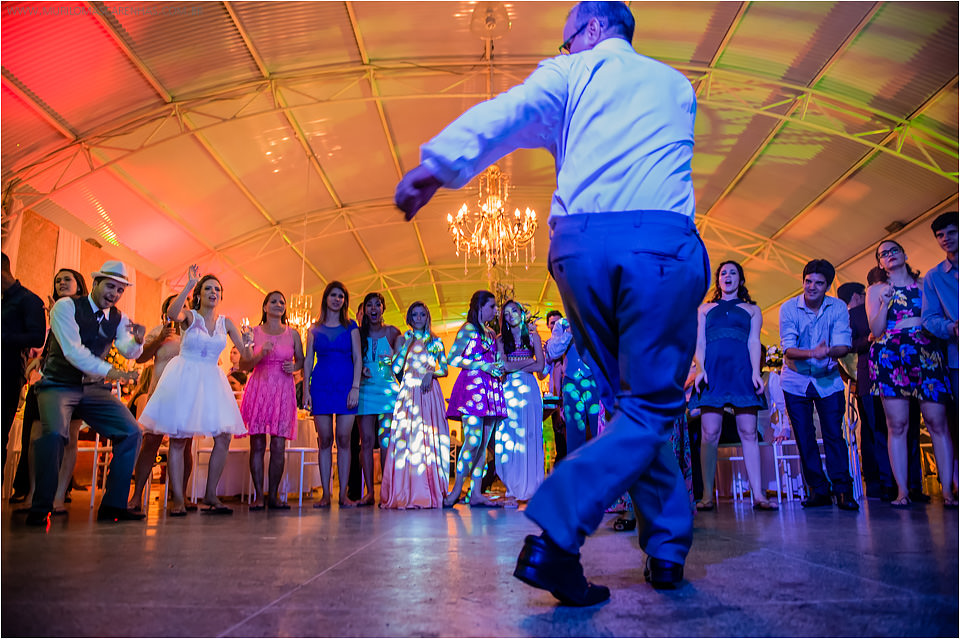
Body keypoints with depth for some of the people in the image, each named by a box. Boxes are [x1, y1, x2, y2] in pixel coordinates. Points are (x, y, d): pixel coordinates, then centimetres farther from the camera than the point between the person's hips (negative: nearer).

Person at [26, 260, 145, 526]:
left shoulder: (118, 318, 6)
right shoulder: (66, 306, -10)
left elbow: (130, 352, -9)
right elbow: (72, 350, -22)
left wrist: (138, 340, -32)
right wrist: (110, 371, -33)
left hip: (94, 389, 5)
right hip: (59, 385, -5)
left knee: (131, 433, -10)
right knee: (53, 433, -32)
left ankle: (113, 506, -1)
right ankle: (40, 508, -13)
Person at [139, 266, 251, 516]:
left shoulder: (225, 322, 10)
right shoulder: (189, 316, -1)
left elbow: (245, 354, 8)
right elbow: (171, 314, -26)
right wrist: (190, 284, -28)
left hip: (211, 380, 4)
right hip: (184, 378, -4)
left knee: (224, 437, -5)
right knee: (178, 439, -5)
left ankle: (210, 497, 5)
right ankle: (177, 499, 1)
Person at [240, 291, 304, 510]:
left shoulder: (292, 334, 9)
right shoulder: (254, 332, 7)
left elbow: (301, 360, 16)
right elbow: (243, 364, 4)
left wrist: (294, 366, -5)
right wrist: (260, 355, -13)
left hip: (283, 390, 1)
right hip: (259, 388, 0)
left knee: (278, 445, -3)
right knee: (257, 444, -3)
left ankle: (273, 495, 6)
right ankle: (259, 495, 5)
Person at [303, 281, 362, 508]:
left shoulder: (351, 327, 9)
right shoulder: (314, 329, 12)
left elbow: (357, 358, 4)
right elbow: (308, 361, 10)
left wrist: (355, 387, -7)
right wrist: (306, 390, 0)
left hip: (346, 385, -1)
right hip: (321, 385, 1)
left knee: (343, 438, -4)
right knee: (324, 440, 0)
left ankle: (343, 494, 2)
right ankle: (325, 494, 5)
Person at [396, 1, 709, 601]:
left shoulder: (572, 74, 16)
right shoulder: (677, 85, 26)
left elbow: (506, 112, -4)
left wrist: (437, 164, -17)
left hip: (579, 243, 1)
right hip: (662, 242, 0)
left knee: (630, 402, 15)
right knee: (651, 408, 0)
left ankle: (668, 547, 21)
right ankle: (555, 536, -16)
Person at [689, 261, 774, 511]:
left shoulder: (752, 309, 21)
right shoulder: (705, 309, 22)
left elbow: (754, 342, 10)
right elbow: (699, 343, 13)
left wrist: (755, 371, -6)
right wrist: (700, 369, -4)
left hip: (742, 370, 0)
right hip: (712, 371, 0)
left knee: (748, 432, -6)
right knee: (710, 433, -8)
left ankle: (758, 494, -6)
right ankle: (707, 495, -6)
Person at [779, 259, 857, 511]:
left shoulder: (838, 307, -6)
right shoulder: (789, 308, -10)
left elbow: (844, 345, -14)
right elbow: (788, 349, -16)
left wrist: (829, 351, -38)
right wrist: (813, 353, -35)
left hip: (828, 380, 0)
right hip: (796, 381, 0)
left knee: (834, 434, -4)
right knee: (804, 437, 2)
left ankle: (843, 490, 6)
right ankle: (818, 490, 12)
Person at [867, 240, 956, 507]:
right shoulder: (875, 290, 14)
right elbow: (876, 330, 3)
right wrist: (885, 302, -9)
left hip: (926, 352, 1)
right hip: (891, 355, -1)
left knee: (937, 422, -6)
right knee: (897, 424, -7)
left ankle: (947, 490, -1)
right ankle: (902, 490, -5)